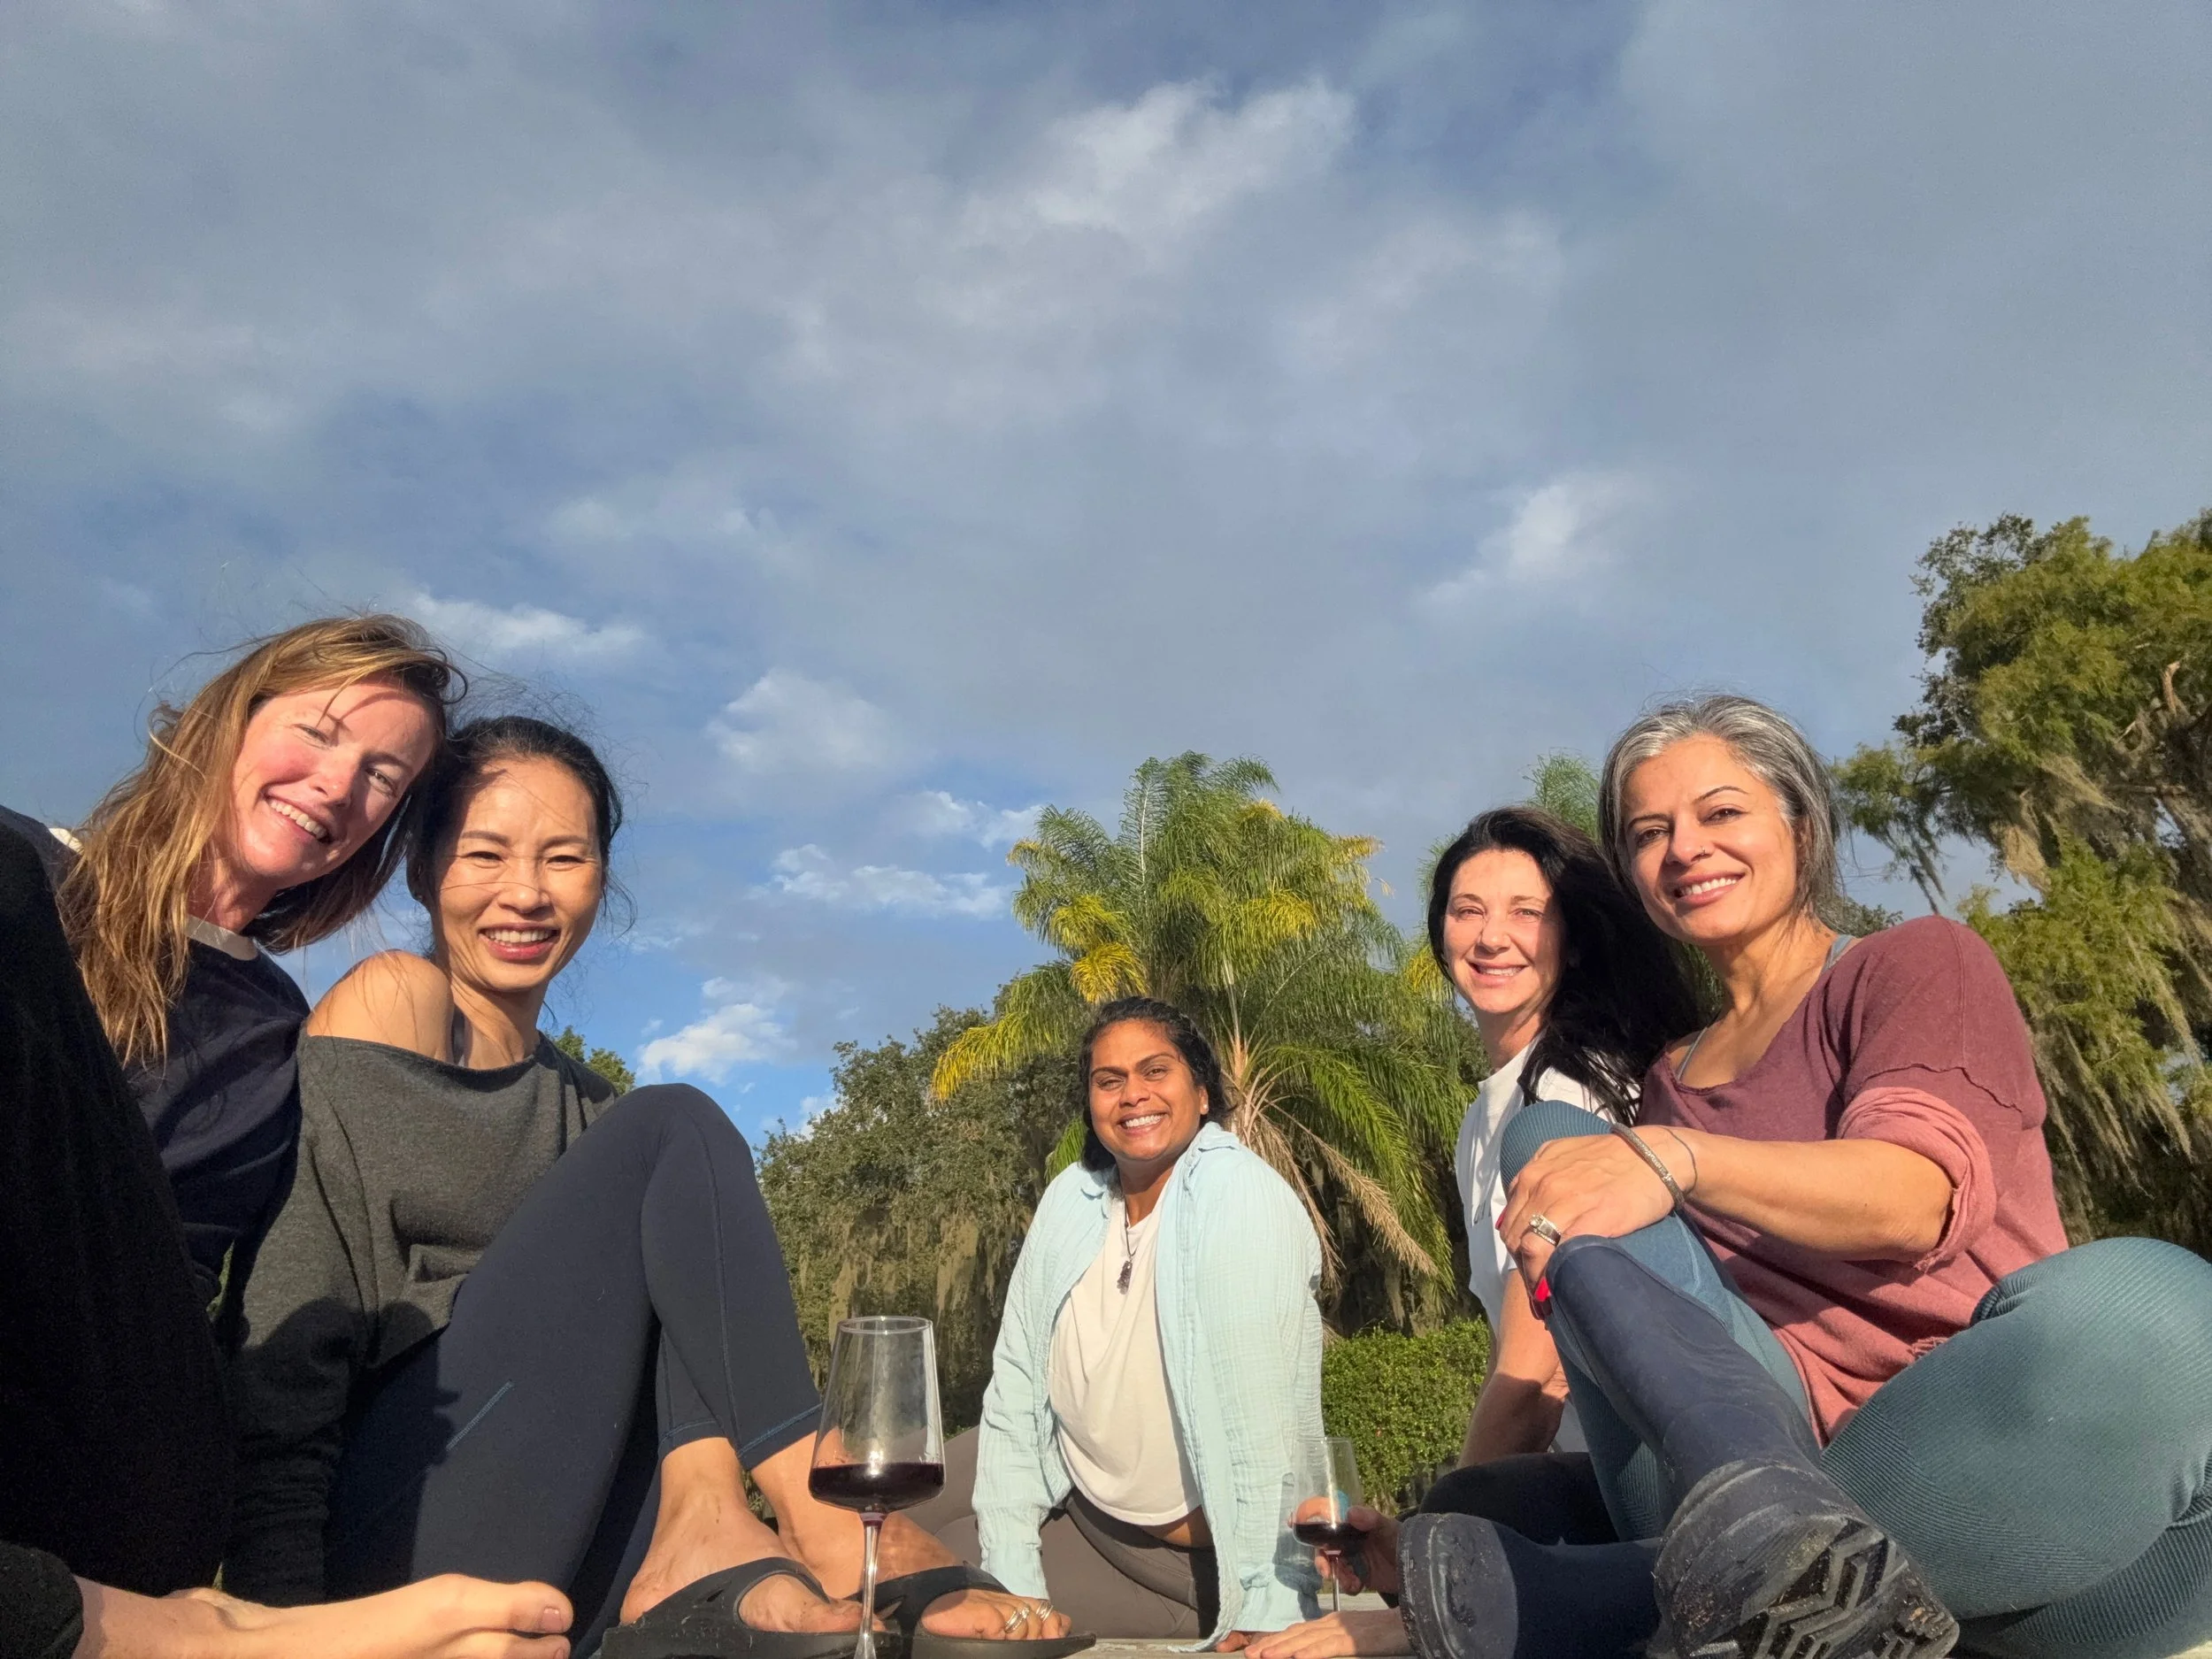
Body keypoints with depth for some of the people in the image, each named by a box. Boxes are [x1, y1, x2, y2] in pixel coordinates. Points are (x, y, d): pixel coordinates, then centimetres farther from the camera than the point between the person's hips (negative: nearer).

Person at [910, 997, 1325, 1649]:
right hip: (1069, 1490, 6)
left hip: (1194, 1557, -6)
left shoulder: (1241, 1199, -26)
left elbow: (1265, 1420, -29)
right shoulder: (1072, 1198, -8)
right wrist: (1010, 1583, -11)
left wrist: (1266, 1616, -30)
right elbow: (1016, 1385, -7)